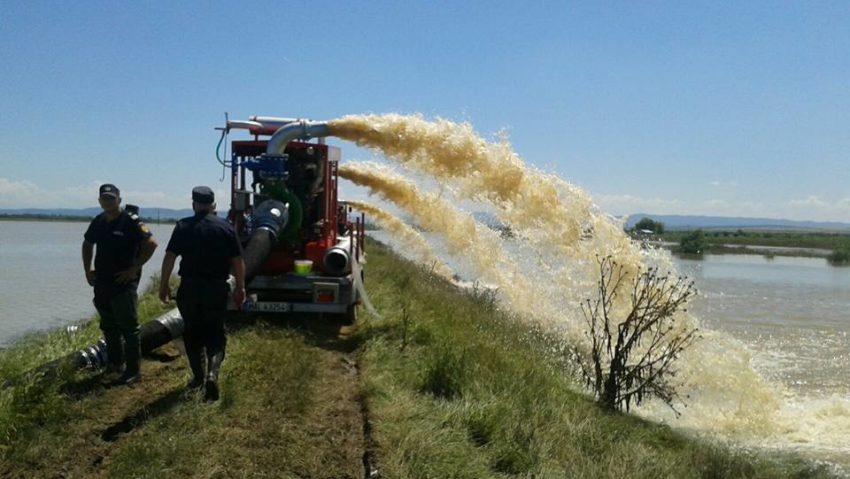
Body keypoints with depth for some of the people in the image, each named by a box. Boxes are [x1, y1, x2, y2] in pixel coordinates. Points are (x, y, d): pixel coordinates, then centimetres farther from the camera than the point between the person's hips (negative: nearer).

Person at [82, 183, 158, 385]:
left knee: (128, 327, -4)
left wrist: (134, 269, -17)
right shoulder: (98, 222, 9)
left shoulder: (131, 221, -12)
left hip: (124, 283, -7)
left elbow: (151, 243, -17)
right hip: (101, 282, 7)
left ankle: (132, 370, 0)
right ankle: (115, 363, 31)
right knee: (109, 326, 17)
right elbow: (87, 244, 26)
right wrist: (87, 270, 16)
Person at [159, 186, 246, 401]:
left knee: (192, 333, 16)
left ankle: (197, 377, 22)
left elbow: (169, 258, -4)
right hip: (217, 288, 0)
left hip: (189, 287, 0)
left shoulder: (183, 226, -2)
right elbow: (238, 261, 0)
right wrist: (240, 288, 9)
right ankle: (212, 373, -13)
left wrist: (164, 285, 5)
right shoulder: (226, 228, -1)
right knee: (215, 333, 8)